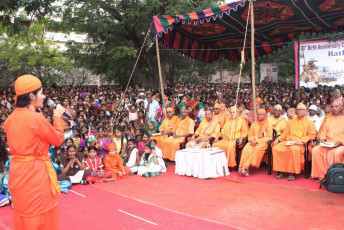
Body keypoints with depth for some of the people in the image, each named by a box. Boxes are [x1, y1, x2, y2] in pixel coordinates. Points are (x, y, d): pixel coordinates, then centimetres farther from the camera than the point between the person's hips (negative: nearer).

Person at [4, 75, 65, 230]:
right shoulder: (37, 119, -20)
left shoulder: (11, 119, 4)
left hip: (17, 170, 8)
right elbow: (58, 140, -8)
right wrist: (57, 117, 3)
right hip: (36, 172, -8)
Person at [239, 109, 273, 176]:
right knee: (246, 149, -29)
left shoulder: (268, 124, 4)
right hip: (253, 142, 4)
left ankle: (245, 167, -36)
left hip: (263, 142, -3)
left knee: (257, 149, -37)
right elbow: (250, 134, 18)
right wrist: (252, 140, -6)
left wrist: (257, 141, -13)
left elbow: (269, 137, -3)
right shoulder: (254, 124, 19)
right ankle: (246, 169, -33)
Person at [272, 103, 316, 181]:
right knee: (276, 148, -25)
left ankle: (292, 173, -31)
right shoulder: (291, 122, 29)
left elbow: (311, 135, 2)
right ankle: (280, 171, -19)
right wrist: (278, 139, 7)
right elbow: (285, 133, 25)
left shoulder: (310, 123, 14)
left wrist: (301, 140, -14)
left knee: (294, 149, -40)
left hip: (300, 143, -4)